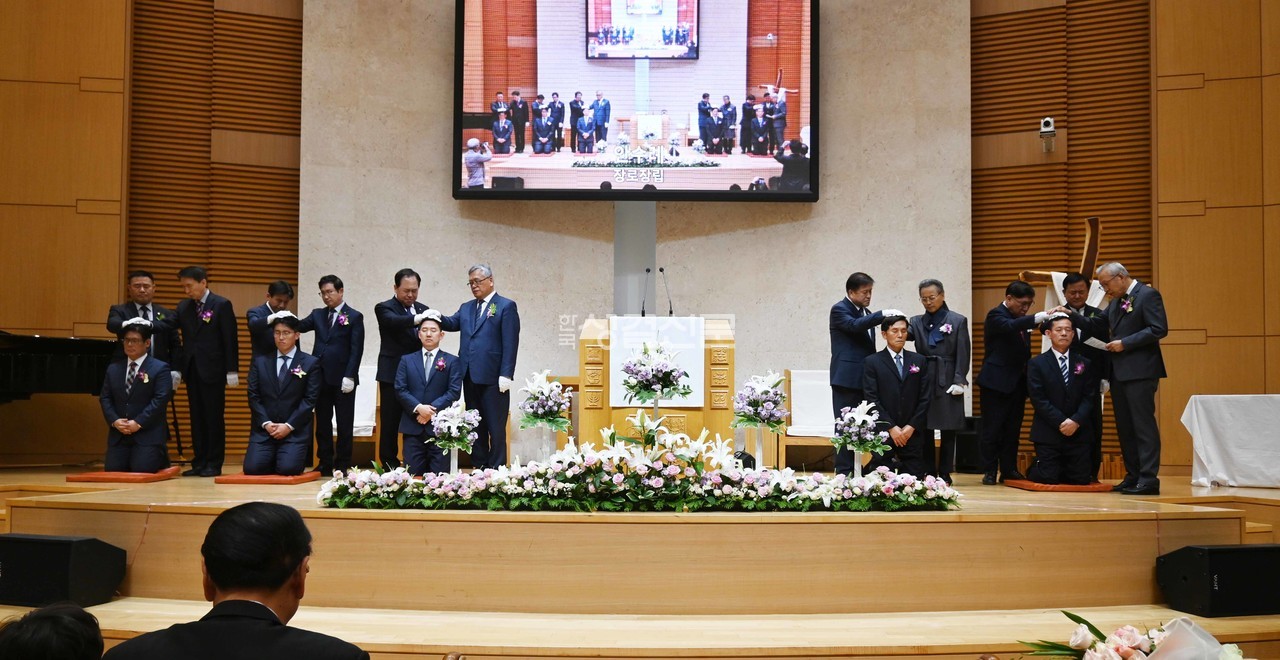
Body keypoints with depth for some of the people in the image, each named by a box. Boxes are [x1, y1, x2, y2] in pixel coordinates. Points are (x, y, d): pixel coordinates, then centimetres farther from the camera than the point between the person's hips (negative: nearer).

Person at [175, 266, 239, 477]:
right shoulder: (183, 307, 10)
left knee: (214, 418, -1)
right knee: (197, 418, 8)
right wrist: (177, 369, 6)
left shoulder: (222, 305, -5)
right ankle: (199, 462, 13)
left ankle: (214, 464, 5)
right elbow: (181, 339, 12)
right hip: (192, 370, 5)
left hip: (213, 370, -5)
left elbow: (230, 339, -6)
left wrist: (232, 371, -10)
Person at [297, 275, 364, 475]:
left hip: (342, 379, -5)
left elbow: (356, 349, -7)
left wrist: (349, 376, -14)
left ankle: (342, 466, 8)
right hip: (321, 377, 5)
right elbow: (300, 326, -1)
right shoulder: (318, 314, 13)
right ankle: (325, 464, 16)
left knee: (344, 424, 2)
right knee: (322, 423, 8)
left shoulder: (354, 317, -1)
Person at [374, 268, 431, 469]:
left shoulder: (423, 309, 13)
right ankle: (389, 465, 9)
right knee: (390, 422, 2)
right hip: (392, 375, -4)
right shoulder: (384, 308, -3)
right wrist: (417, 318, -42)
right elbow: (394, 321, -26)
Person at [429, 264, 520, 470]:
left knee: (495, 427, -1)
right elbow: (452, 324, 4)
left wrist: (506, 375, -15)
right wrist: (439, 318, -18)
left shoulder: (506, 306, -1)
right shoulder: (466, 308, 20)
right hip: (470, 377, 6)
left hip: (493, 378, -6)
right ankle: (478, 467, 17)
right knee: (475, 426, 11)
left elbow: (510, 343, -8)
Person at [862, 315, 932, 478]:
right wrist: (891, 427, -11)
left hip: (912, 433, 3)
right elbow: (872, 399, -4)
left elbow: (925, 397, 6)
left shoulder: (919, 360, 11)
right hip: (883, 433, -2)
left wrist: (912, 426, -4)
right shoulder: (872, 362, 2)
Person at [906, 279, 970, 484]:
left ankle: (945, 473, 10)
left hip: (948, 382, -2)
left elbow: (963, 355, -1)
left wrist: (959, 381, -8)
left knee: (948, 430, 2)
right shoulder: (917, 322, 11)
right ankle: (927, 473, 10)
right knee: (924, 429, 2)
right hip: (923, 381, 2)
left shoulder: (958, 321, 3)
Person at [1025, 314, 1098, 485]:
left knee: (1081, 480, -3)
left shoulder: (1084, 363, 9)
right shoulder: (1036, 364, 1)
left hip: (1079, 432, 3)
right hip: (1048, 432, -3)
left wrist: (1075, 421, -14)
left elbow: (1089, 397, 2)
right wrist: (1061, 422, -15)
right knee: (1048, 479, -8)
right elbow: (1038, 399, -8)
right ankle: (1035, 469, 26)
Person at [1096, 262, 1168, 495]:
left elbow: (1159, 329, -16)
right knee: (1125, 426, 11)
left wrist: (1125, 343, -16)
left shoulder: (1148, 295, -8)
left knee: (1143, 425, -9)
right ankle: (1133, 477, 17)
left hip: (1140, 371, -9)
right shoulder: (1116, 301, 18)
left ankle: (1148, 479, -8)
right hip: (1119, 371, 9)